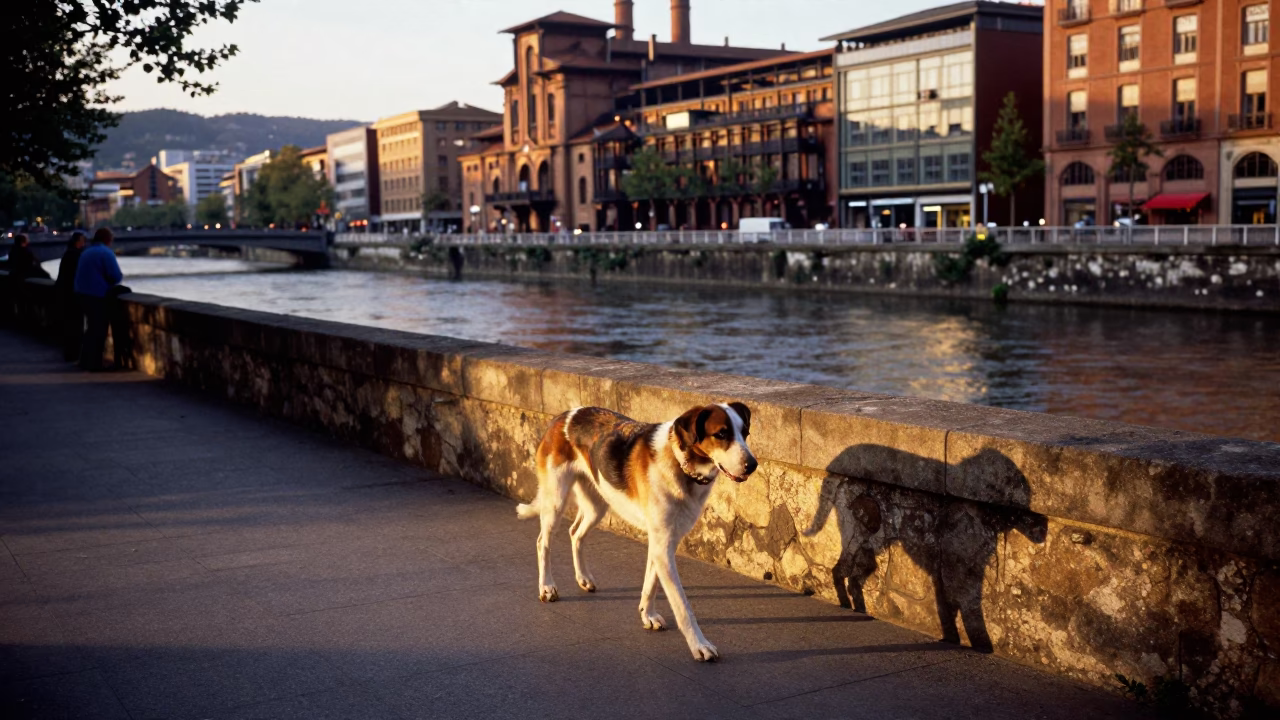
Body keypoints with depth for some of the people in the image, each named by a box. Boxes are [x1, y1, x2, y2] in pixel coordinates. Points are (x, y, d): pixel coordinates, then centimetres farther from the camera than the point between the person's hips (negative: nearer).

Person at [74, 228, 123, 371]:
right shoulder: (106, 253, -12)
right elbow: (116, 277, -18)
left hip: (83, 293, 8)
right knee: (99, 329, 0)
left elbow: (84, 274, 19)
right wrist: (121, 276, 6)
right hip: (98, 296, -8)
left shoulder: (86, 252, 13)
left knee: (93, 326, 20)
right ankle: (94, 363, 1)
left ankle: (85, 359, 24)